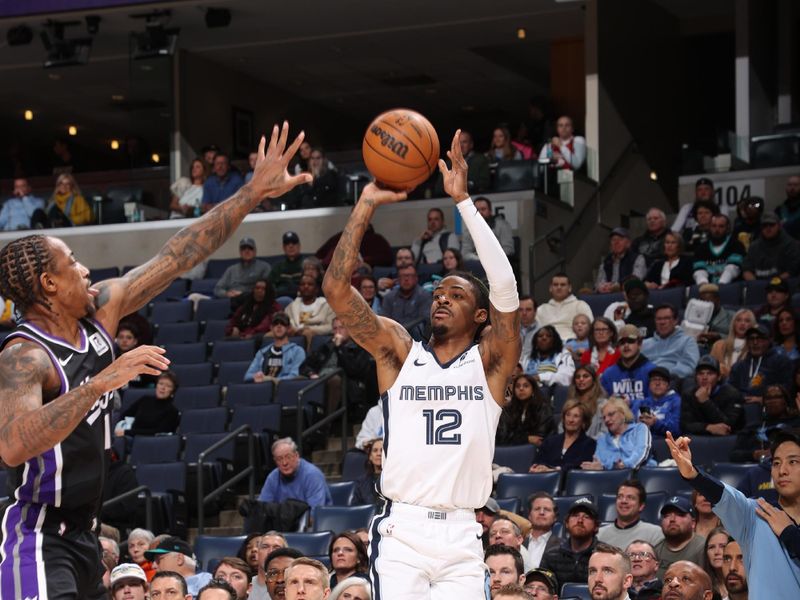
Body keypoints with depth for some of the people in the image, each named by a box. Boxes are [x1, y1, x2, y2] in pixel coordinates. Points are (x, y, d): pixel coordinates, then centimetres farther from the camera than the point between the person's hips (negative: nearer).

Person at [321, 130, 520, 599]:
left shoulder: (489, 362, 7)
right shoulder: (400, 351, 10)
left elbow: (506, 287, -10)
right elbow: (336, 287, 0)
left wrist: (464, 200, -13)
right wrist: (367, 205, -5)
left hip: (461, 537, 0)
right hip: (401, 530, 0)